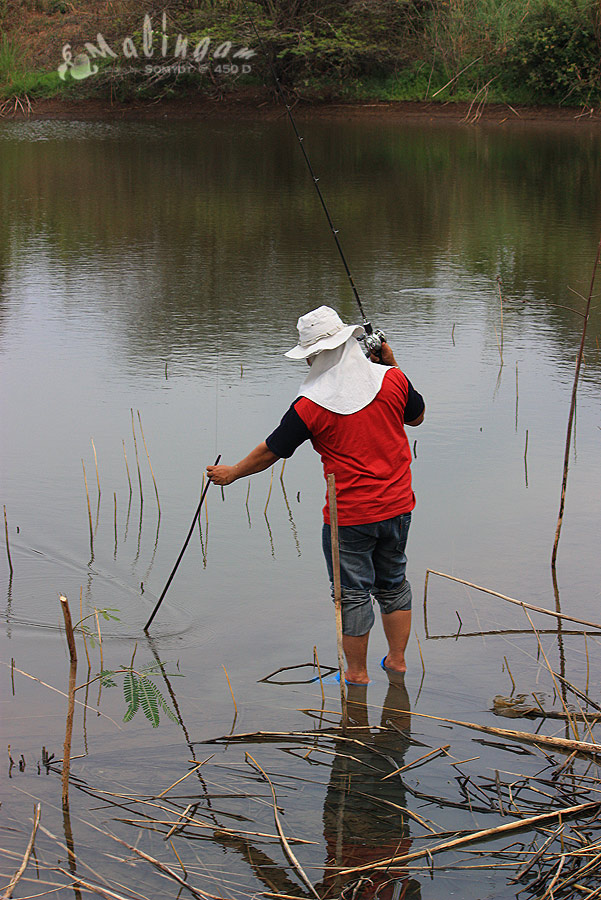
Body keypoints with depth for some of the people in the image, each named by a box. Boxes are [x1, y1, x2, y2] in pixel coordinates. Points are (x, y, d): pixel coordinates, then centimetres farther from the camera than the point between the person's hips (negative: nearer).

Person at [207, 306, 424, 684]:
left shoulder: (311, 406, -16)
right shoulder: (391, 380, -8)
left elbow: (270, 452, -4)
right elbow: (417, 416, 13)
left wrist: (231, 473, 14)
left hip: (349, 517, -5)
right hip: (397, 507, 5)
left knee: (353, 592, 9)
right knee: (393, 582, 22)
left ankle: (357, 673, 20)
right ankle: (397, 660, 32)